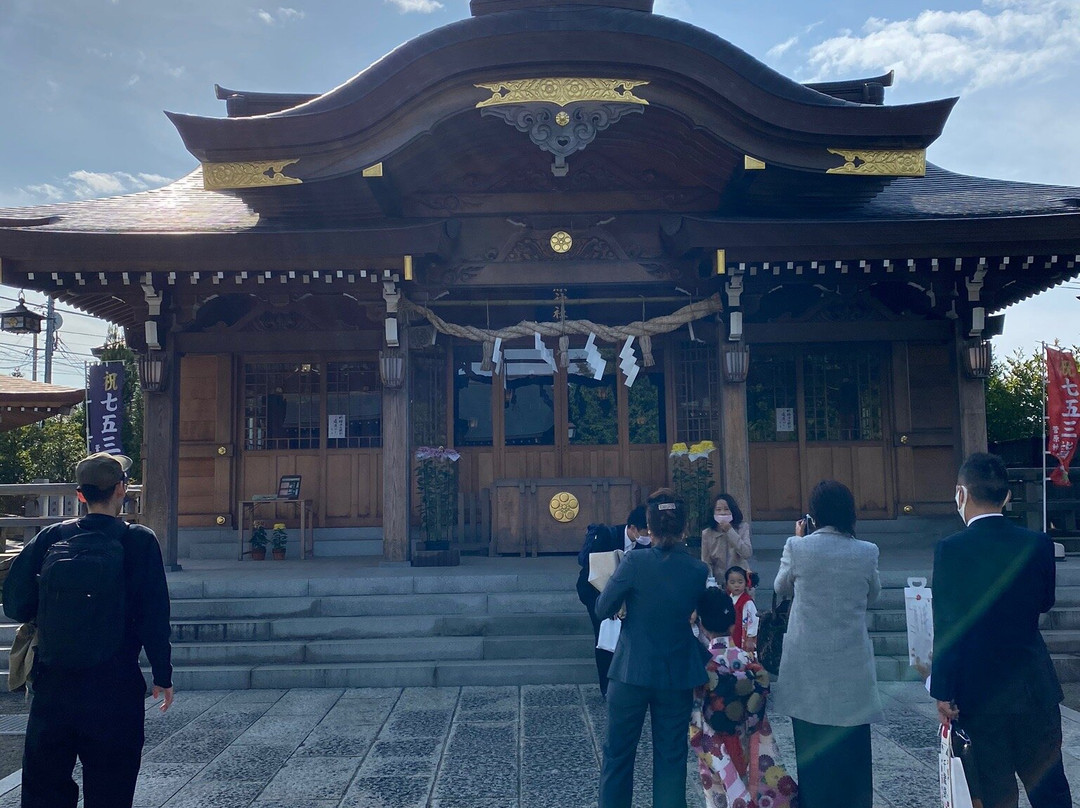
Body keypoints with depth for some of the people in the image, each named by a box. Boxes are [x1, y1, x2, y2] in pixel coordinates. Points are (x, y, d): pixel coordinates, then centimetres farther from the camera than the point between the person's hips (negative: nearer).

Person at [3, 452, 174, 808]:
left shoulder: (50, 537, -2)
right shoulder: (140, 541, -11)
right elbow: (154, 618, -12)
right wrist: (163, 675, -2)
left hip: (53, 684, 3)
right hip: (116, 689, -3)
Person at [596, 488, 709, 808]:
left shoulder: (635, 562, -17)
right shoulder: (698, 570, -7)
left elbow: (603, 609, -9)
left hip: (632, 673, -2)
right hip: (678, 675, 3)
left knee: (618, 753, 12)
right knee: (671, 756, 13)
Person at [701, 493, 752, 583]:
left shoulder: (742, 527, -4)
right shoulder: (707, 534, -2)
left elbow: (747, 553, -15)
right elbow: (706, 563, 4)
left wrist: (730, 531, -18)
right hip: (718, 581, 1)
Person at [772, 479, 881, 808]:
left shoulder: (798, 547, -11)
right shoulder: (867, 552, -5)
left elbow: (781, 588, 7)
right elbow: (871, 595, 12)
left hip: (808, 667, -1)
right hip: (852, 669, 1)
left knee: (813, 751, 10)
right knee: (853, 751, 11)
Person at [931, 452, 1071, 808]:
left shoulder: (951, 549, -17)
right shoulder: (1038, 544, -6)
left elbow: (947, 628, -16)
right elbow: (1045, 602, 11)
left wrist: (943, 692, -8)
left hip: (979, 691, -3)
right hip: (1034, 686, 3)